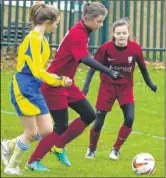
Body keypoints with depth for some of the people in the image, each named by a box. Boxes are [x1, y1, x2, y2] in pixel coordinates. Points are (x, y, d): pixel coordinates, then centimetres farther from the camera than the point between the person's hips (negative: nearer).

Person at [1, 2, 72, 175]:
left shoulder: (41, 38, 11)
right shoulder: (34, 39, -18)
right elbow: (37, 71, -23)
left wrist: (50, 76, 14)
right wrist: (59, 81, -19)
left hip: (34, 89, 9)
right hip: (24, 88, -9)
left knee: (47, 131, 6)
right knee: (31, 133, -1)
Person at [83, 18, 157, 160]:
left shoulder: (135, 48, -15)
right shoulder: (106, 48, -19)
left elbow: (142, 66, 2)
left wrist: (149, 83, 12)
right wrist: (86, 85, -15)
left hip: (126, 87, 1)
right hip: (107, 86, -1)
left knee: (129, 119, -12)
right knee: (99, 120, 0)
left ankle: (116, 149, 8)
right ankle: (91, 149, 24)